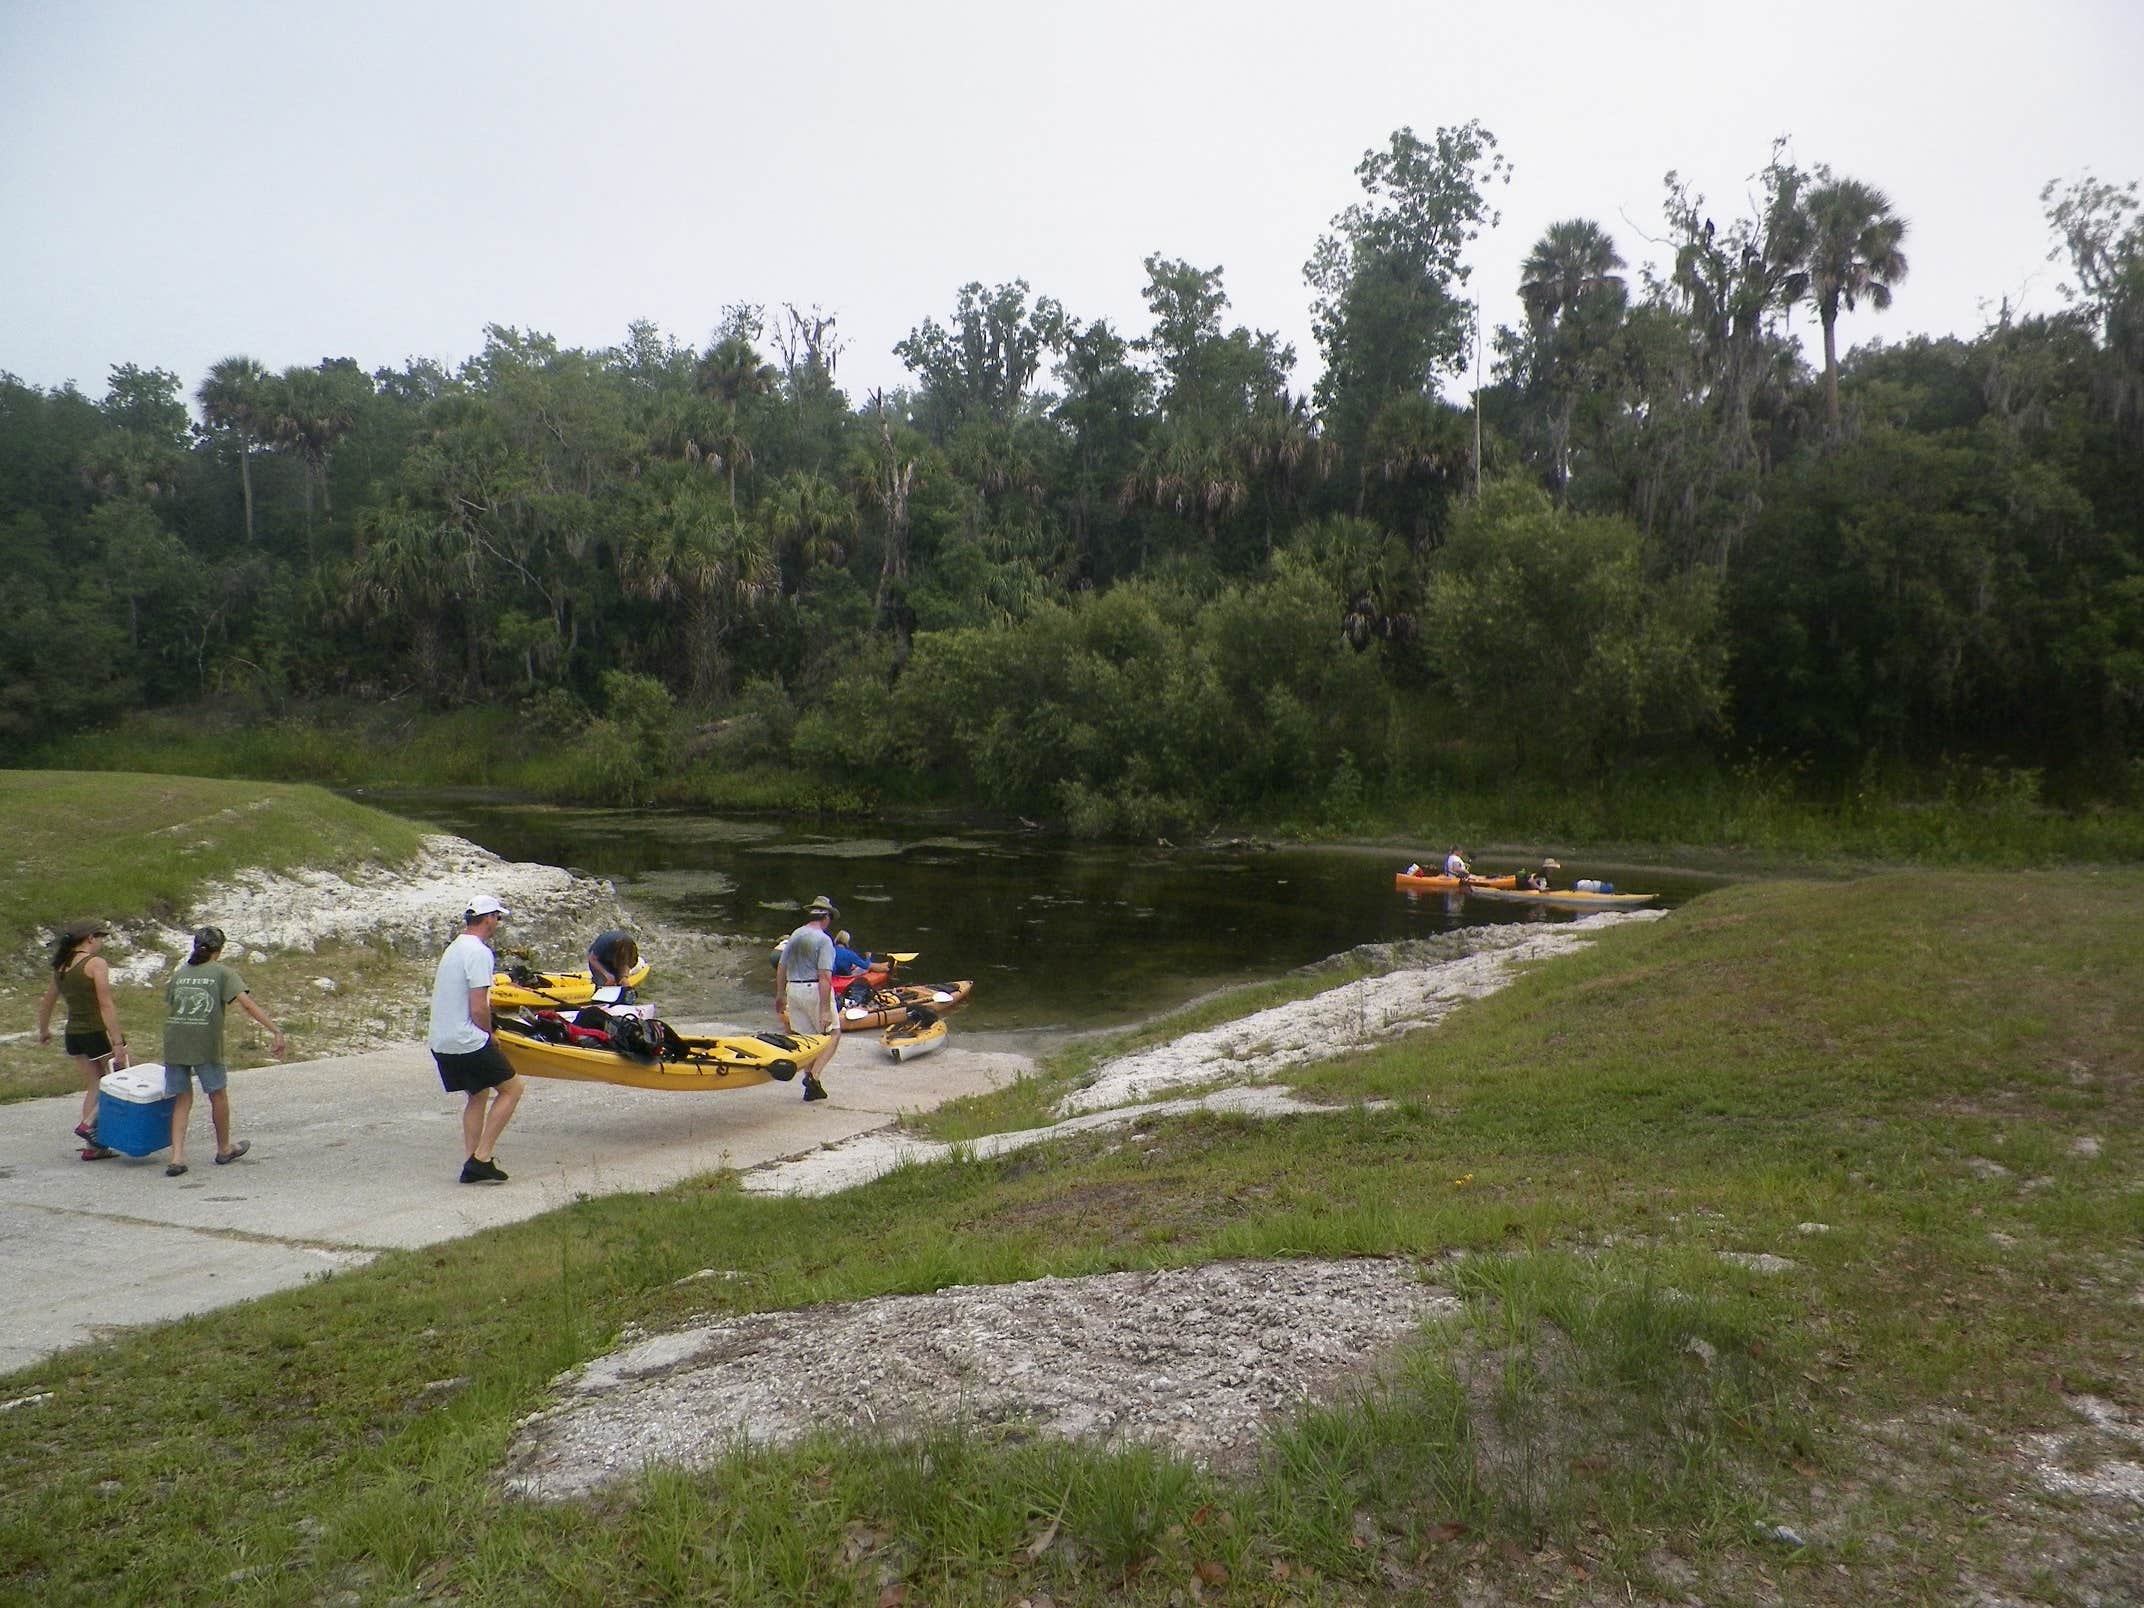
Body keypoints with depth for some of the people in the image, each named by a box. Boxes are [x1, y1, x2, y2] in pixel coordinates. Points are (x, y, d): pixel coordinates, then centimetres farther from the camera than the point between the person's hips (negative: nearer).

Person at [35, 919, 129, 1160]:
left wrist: (43, 1030, 39)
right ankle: (89, 1123, -5)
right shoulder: (95, 964, -13)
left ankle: (92, 1146, 13)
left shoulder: (61, 966, 10)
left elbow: (47, 1002, 22)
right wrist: (118, 1043, -19)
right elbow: (106, 1006, -18)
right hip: (98, 1032, -8)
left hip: (73, 1035, 8)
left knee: (93, 1087, 14)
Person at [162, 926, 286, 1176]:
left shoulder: (178, 974, 16)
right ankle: (224, 1149, 29)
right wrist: (276, 1031, -13)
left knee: (183, 1100, 12)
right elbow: (247, 1004, -8)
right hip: (206, 1043, -4)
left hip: (174, 1043, 4)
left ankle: (177, 1157, 2)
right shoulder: (222, 972, 2)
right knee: (217, 1094, 14)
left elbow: (168, 1011, 15)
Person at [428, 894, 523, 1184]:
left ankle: (473, 1163, 14)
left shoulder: (454, 948, 15)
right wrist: (490, 1037, -2)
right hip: (468, 1042, -9)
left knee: (477, 1095, 19)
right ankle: (481, 1158, -5)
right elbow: (478, 1009, -20)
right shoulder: (479, 953, -15)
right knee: (511, 1089, 1)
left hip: (440, 1041, 9)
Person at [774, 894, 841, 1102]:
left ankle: (810, 1083, 16)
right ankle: (814, 1075, -8)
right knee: (833, 1032, 6)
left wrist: (780, 995, 23)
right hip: (814, 991, -7)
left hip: (793, 990, 7)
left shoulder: (795, 936, 10)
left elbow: (781, 968, 13)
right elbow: (824, 976, -18)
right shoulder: (823, 940, -11)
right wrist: (825, 1009, -19)